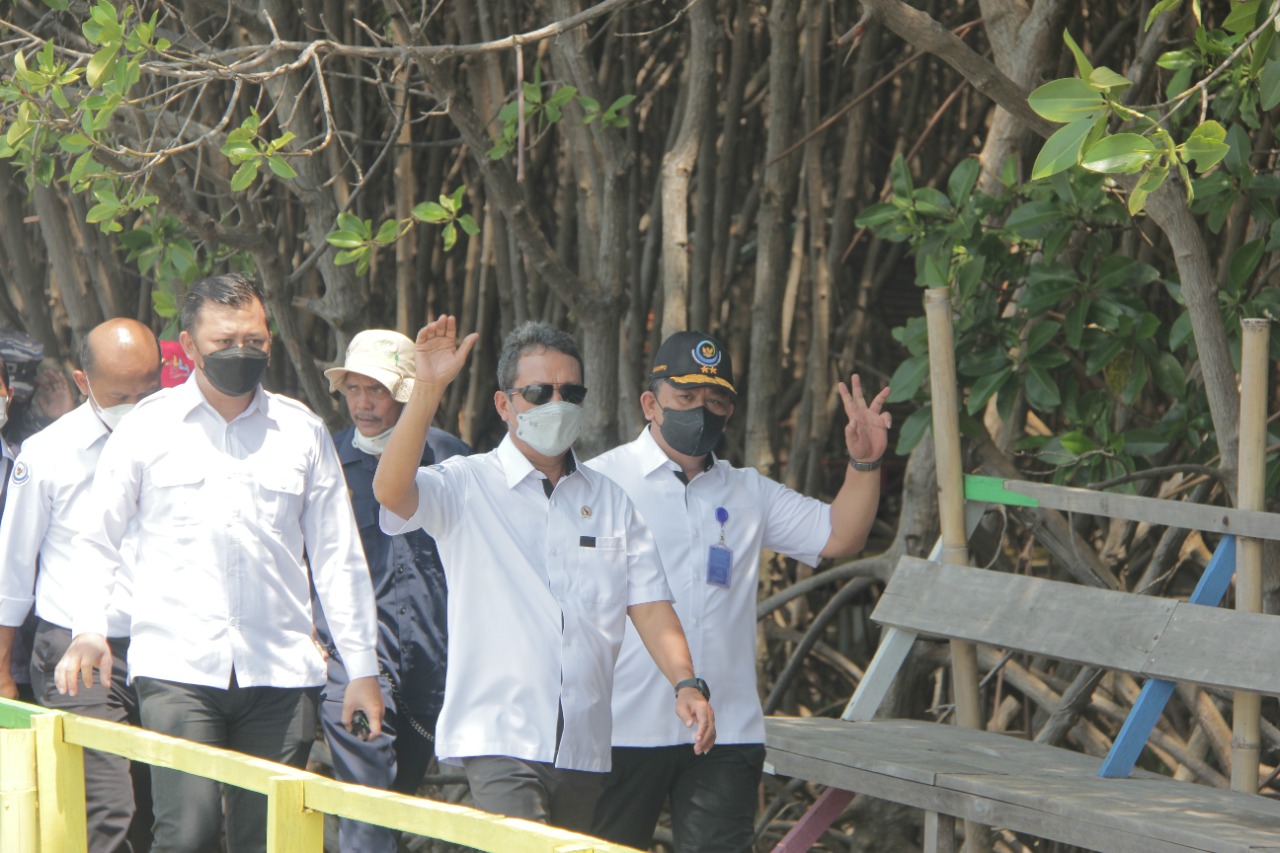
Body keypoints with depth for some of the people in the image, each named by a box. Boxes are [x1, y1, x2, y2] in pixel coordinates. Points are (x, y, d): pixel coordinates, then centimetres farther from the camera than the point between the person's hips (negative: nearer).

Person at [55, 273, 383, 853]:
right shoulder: (148, 426, 7)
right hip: (178, 668, -2)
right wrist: (88, 630, -3)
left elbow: (338, 558, 15)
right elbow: (98, 542, 13)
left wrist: (362, 668, 12)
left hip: (280, 670, 2)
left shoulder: (302, 431, 12)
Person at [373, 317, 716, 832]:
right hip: (498, 737, -5)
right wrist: (428, 389, -26)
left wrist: (685, 683, -6)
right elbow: (391, 491, -17)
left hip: (584, 746, 5)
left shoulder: (609, 500, 17)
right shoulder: (468, 486, 3)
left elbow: (649, 605, 11)